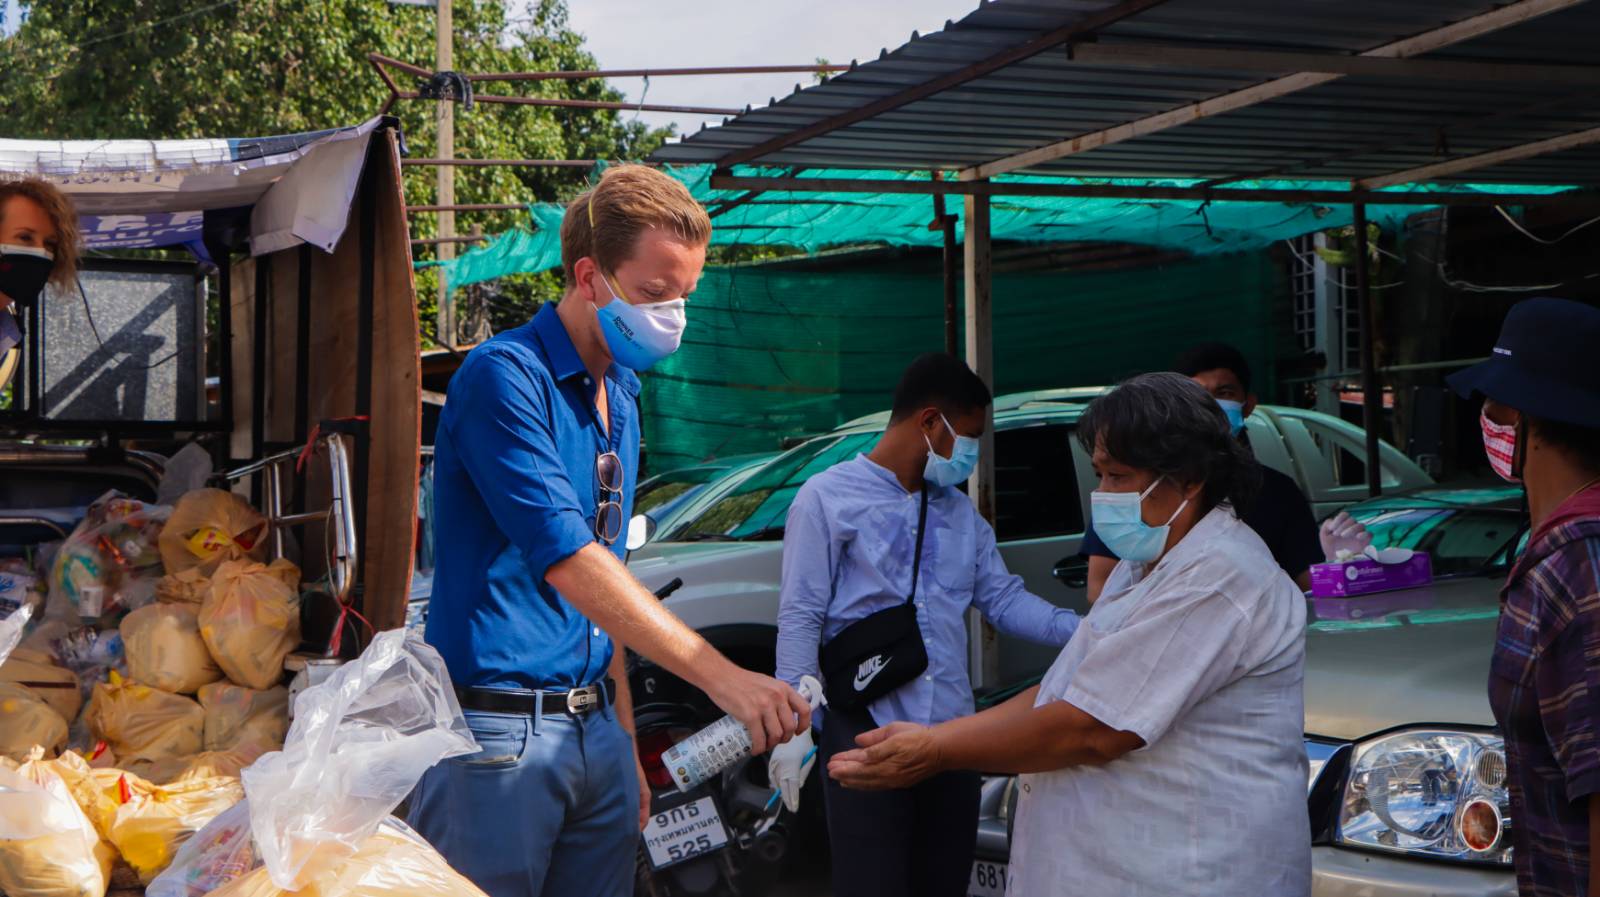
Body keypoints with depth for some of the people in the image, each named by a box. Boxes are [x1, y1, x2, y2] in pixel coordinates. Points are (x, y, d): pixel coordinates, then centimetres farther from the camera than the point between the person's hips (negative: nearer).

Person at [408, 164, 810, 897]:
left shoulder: (619, 397, 13)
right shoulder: (505, 376, -13)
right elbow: (566, 561, -23)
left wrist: (624, 742, 17)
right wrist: (722, 677, -28)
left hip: (596, 729, 8)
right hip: (499, 734, -8)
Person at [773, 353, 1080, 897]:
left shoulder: (960, 512, 16)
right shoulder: (829, 497, -4)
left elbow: (1003, 599, 13)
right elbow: (800, 618, -8)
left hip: (952, 731, 6)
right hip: (866, 730, -6)